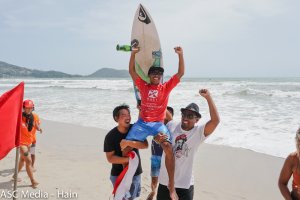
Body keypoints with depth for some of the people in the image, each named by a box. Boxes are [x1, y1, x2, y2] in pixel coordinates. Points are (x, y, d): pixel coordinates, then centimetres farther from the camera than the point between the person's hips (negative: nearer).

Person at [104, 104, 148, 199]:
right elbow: (110, 158, -15)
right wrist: (128, 159, -27)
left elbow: (145, 145, -18)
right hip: (119, 174, -3)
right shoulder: (110, 136, -16)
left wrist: (130, 143, -34)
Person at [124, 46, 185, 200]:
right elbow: (132, 71, 7)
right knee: (126, 147, -7)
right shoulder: (143, 86, 11)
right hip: (142, 122, 2)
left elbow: (180, 73, -1)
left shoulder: (166, 87, 7)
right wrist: (133, 53, -2)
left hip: (158, 123, -2)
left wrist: (180, 55, -9)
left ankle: (171, 186, -18)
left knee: (168, 148, -25)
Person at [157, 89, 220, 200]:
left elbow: (215, 120, -25)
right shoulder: (171, 125, -3)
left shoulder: (198, 132, -11)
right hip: (165, 180, 3)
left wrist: (208, 97, -27)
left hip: (185, 184, -2)